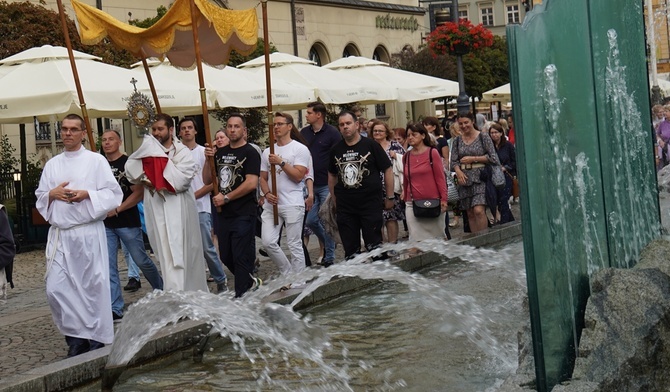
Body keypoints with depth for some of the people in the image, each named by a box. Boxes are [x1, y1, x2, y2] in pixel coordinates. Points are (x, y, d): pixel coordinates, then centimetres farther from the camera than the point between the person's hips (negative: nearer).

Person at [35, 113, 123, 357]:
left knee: (93, 287, -1)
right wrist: (52, 194, -4)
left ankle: (97, 341, 11)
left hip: (88, 232, -4)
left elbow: (113, 194, -3)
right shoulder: (52, 165, 14)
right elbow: (40, 199, 17)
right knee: (56, 289, -3)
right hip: (59, 234, 4)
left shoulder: (96, 160, 2)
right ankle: (77, 340, 11)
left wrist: (86, 195, -15)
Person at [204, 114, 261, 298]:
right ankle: (251, 282, 34)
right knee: (226, 257, 14)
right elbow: (207, 180, 14)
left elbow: (251, 183, -16)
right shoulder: (220, 153, 14)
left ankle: (240, 297, 1)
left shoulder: (250, 153, -6)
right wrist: (208, 160, -2)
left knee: (241, 257, -5)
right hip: (223, 213, 7)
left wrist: (226, 198, -14)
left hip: (243, 214, -7)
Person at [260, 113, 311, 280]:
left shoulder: (300, 149, -2)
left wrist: (281, 162, -16)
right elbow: (263, 178, 15)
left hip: (292, 205, -5)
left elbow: (298, 176, -11)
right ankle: (288, 273, 14)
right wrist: (267, 193, -4)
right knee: (268, 241, -4)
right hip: (271, 204, 5)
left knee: (294, 245, -1)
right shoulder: (267, 152, 14)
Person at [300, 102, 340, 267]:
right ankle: (329, 243, 30)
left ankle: (329, 257, 10)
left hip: (327, 185, -5)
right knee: (311, 221, 6)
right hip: (310, 184, 5)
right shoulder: (304, 133, 8)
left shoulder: (332, 133, -7)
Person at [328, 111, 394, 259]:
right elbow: (332, 176, 21)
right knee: (350, 250, 9)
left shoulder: (370, 145, -3)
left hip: (371, 204, -3)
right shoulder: (336, 150, 8)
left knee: (374, 247, 1)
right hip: (345, 207, 4)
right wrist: (334, 199, 16)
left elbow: (388, 170, 1)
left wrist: (390, 197, 1)